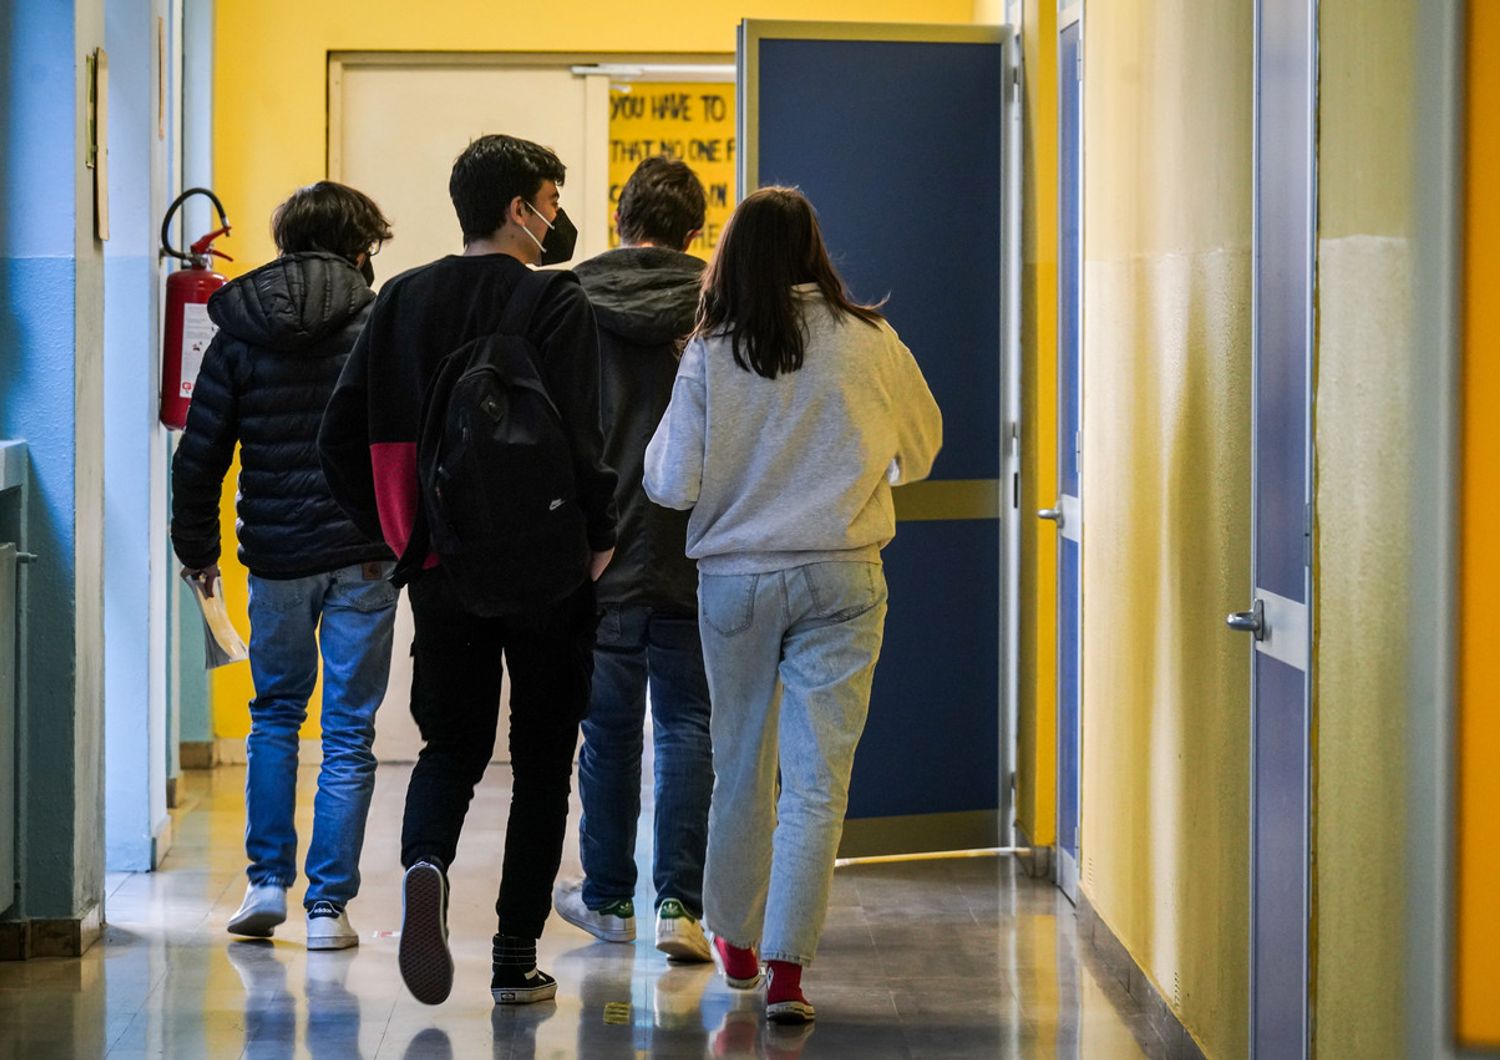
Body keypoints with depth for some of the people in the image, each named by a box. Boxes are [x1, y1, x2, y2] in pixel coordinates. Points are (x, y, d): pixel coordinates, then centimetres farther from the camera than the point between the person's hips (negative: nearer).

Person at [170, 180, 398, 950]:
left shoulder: (240, 335, 3)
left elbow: (199, 455, 3)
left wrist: (196, 547, 14)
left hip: (275, 561, 2)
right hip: (362, 560, -2)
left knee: (274, 715, 20)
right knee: (348, 731, 5)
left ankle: (267, 882, 13)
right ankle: (328, 905, 3)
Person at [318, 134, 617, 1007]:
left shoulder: (402, 301, 5)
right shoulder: (557, 304, -10)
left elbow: (343, 438, 4)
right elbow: (577, 439, -19)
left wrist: (397, 530, 13)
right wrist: (600, 533, -4)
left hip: (439, 567, 4)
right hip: (547, 569, -4)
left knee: (452, 744, 14)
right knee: (543, 757, 9)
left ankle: (427, 860, -17)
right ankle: (518, 958, 8)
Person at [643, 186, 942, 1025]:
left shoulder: (710, 355, -7)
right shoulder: (867, 341, -4)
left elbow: (672, 484, -8)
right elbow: (922, 449, 10)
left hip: (735, 578, 1)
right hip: (841, 578, -1)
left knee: (742, 766, 16)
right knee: (818, 780, 0)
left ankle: (737, 941, 30)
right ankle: (788, 965, -8)